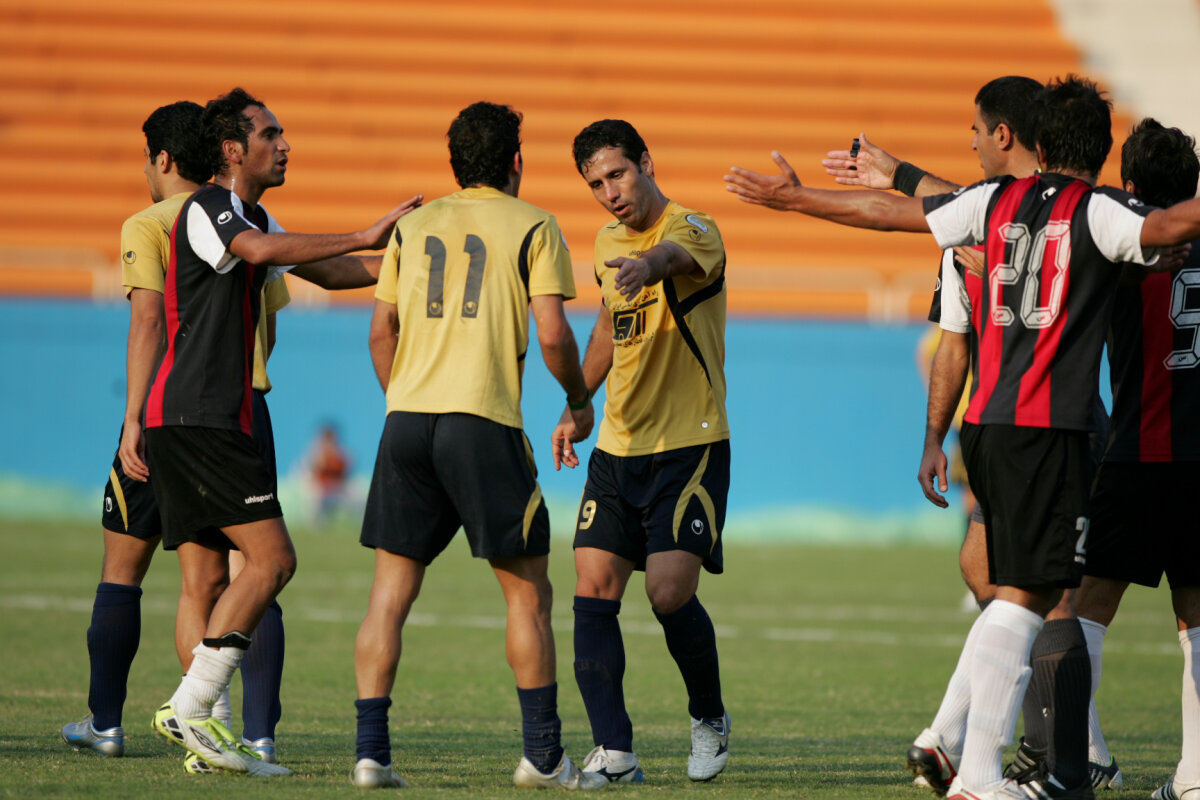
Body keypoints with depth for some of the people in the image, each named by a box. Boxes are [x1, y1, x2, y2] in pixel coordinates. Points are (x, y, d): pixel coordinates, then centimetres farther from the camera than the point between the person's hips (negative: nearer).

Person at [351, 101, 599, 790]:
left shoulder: (415, 226, 15)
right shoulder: (533, 227, 3)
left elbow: (382, 330, 16)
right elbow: (552, 333, -4)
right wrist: (579, 400, 12)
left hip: (407, 419, 4)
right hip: (484, 422, -4)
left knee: (391, 593, 6)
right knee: (528, 592, 6)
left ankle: (372, 751, -2)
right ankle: (543, 755, 6)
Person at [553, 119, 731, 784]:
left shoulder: (693, 231, -13)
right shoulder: (607, 243, 10)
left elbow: (674, 254, -39)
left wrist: (648, 264, -62)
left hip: (691, 445, -7)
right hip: (618, 448, 7)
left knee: (670, 593, -15)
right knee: (592, 592, -5)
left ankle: (710, 718, 12)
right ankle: (613, 752, -2)